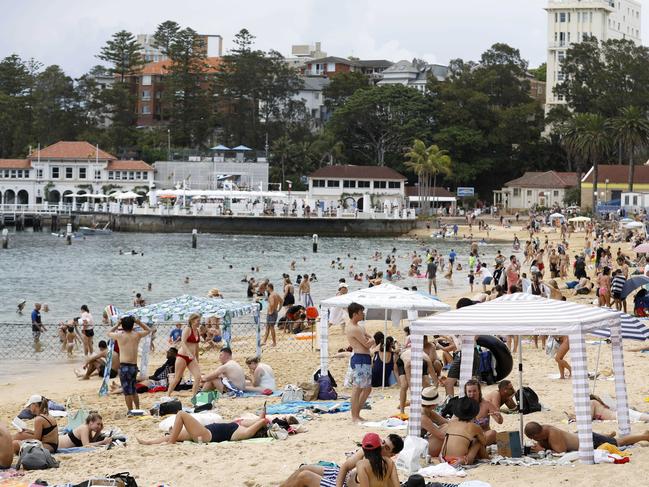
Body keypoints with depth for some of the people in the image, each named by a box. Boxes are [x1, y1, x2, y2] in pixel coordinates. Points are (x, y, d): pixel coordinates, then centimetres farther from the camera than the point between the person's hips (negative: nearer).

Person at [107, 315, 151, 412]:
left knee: (127, 391, 0)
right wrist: (139, 322, 15)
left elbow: (109, 333, 16)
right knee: (133, 389, 21)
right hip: (134, 366, 4)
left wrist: (117, 325, 18)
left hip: (124, 366, -4)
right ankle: (138, 409, 26)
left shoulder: (119, 335, -5)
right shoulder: (137, 335, 2)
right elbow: (148, 330, 21)